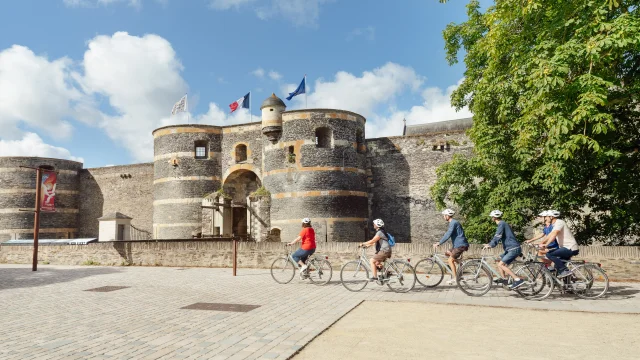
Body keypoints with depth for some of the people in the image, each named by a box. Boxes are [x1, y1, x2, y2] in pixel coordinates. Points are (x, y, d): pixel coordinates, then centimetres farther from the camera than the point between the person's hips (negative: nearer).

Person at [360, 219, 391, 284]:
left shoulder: (380, 232, -14)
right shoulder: (379, 232, 19)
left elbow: (372, 241, -20)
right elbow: (374, 241, 23)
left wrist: (363, 244, -13)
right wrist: (368, 245, 14)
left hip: (384, 251, -11)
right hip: (384, 250, 11)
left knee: (372, 260, -11)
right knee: (377, 263, 16)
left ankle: (375, 277, -10)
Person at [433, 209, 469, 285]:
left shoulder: (453, 223, -15)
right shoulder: (453, 222, 16)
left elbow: (448, 235, -23)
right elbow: (447, 234, 24)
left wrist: (438, 243, -22)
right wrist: (439, 242, 22)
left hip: (460, 245, -10)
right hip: (458, 244, 10)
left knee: (450, 260, -7)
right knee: (447, 253, 14)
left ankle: (455, 278, -2)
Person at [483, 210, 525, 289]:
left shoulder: (501, 224, -12)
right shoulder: (502, 223, 19)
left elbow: (497, 237, -23)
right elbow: (497, 237, 26)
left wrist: (490, 245, -26)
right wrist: (489, 244, 20)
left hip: (513, 249, -10)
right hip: (510, 249, 10)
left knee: (501, 264, -15)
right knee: (499, 261, 16)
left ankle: (518, 280, -17)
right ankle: (503, 279, 20)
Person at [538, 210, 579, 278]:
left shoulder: (559, 222, -14)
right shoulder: (555, 224, 17)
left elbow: (554, 234, -29)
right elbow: (549, 236, 18)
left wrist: (546, 244, -36)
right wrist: (541, 243, 9)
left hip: (570, 248, -10)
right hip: (567, 248, 10)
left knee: (549, 254, -19)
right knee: (557, 265, 17)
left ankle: (565, 271, -16)